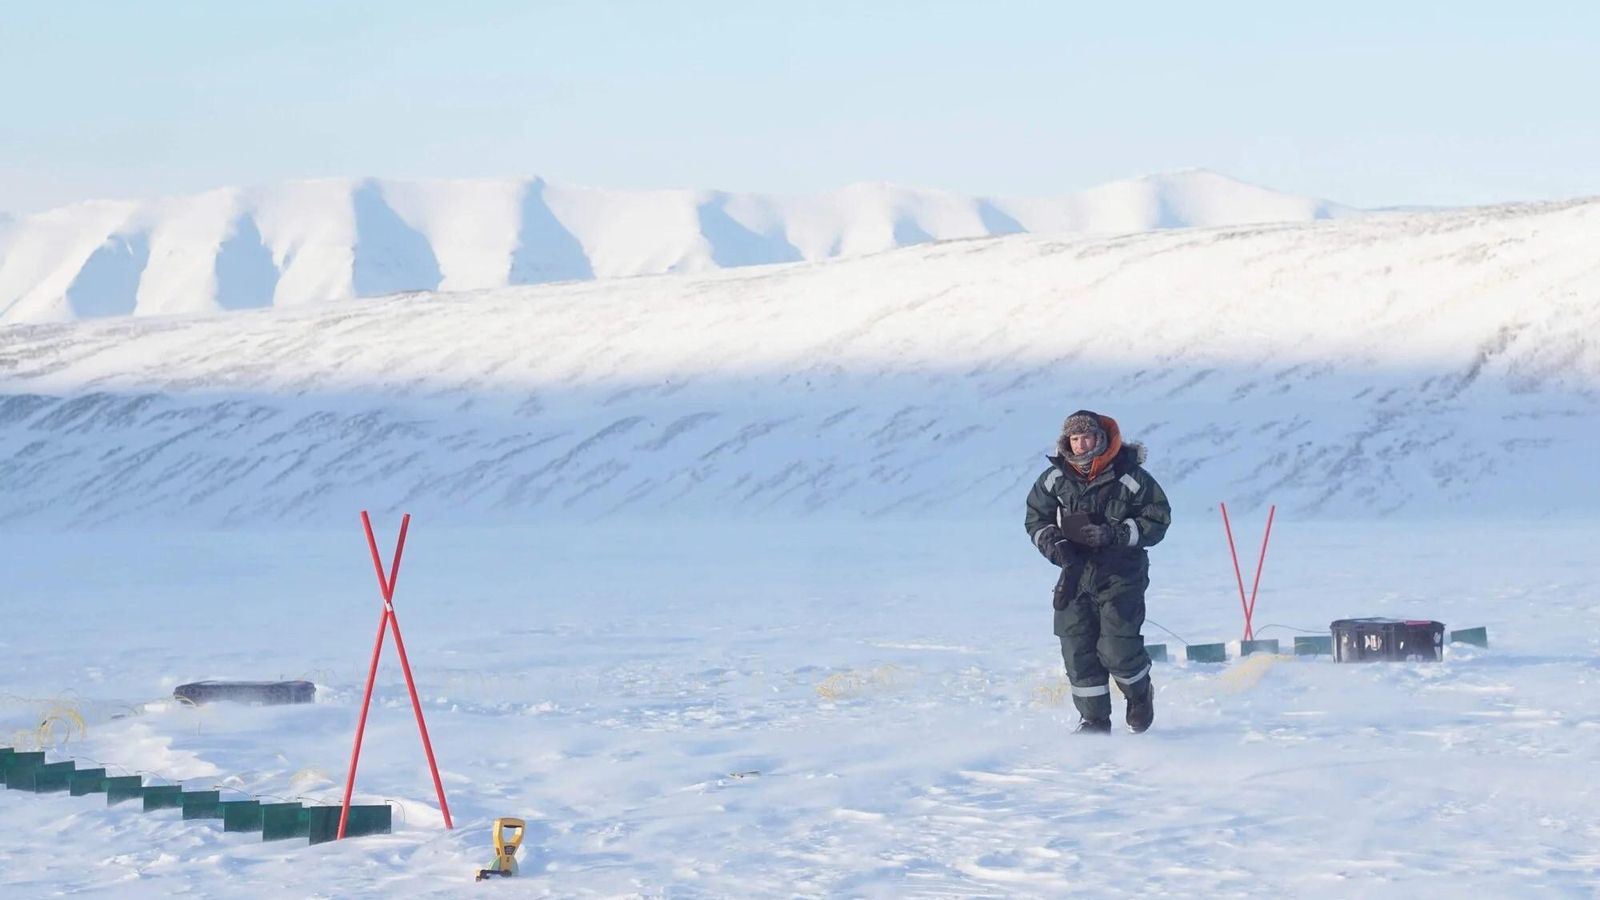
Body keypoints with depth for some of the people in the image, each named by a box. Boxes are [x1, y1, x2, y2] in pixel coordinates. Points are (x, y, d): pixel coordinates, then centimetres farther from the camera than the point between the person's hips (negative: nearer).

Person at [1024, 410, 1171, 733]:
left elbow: (1157, 519, -6)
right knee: (1077, 649, -1)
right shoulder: (1056, 478, 0)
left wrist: (1113, 534, -19)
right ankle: (1094, 718, 12)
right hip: (1075, 574, 4)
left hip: (1121, 576, -4)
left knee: (1117, 649, -10)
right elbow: (1036, 518, 12)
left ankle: (1140, 694, 21)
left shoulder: (1129, 477, -10)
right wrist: (1055, 545, -7)